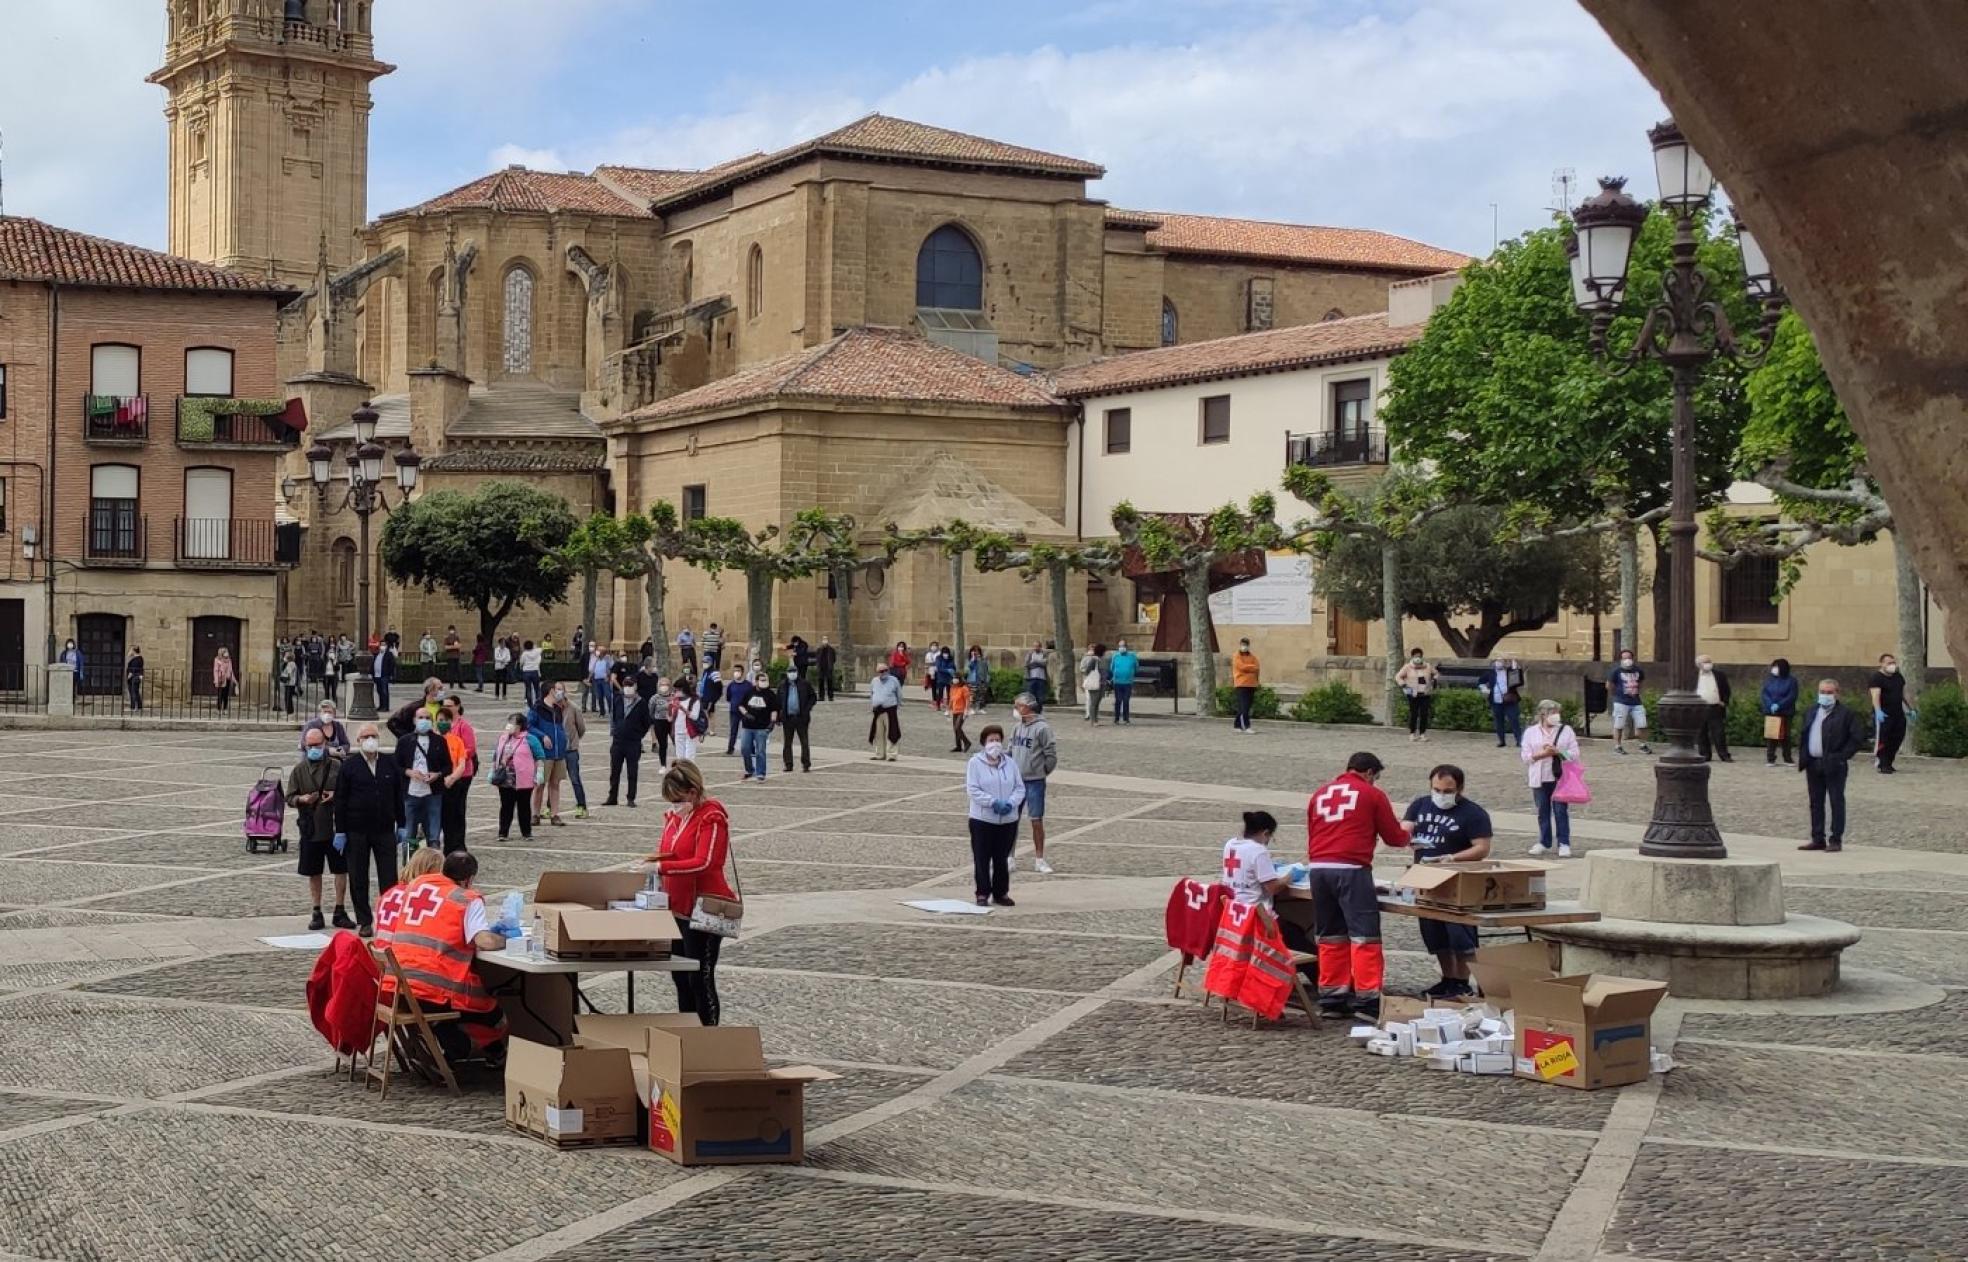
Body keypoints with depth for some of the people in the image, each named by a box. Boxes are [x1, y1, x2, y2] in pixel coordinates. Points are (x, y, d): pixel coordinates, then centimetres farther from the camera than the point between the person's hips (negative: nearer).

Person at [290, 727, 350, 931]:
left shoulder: (337, 766, 1)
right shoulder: (299, 770, 4)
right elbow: (290, 797, 6)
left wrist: (336, 796, -15)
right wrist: (302, 799, -15)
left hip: (335, 826, -1)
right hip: (311, 828, 1)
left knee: (341, 869, 2)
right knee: (313, 872, 8)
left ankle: (340, 911, 12)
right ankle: (317, 913, 17)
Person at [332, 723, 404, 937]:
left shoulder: (390, 763, 6)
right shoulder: (349, 765, -2)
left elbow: (398, 796, 12)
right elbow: (340, 800, -2)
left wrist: (401, 825, 9)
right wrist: (340, 831, -6)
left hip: (385, 829, 2)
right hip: (357, 832, -2)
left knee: (389, 879, 1)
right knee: (358, 879, 5)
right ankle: (364, 921, 14)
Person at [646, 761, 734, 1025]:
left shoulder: (711, 817, -15)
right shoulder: (674, 816, 10)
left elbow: (703, 863, -25)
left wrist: (661, 867, -30)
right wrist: (653, 861, 0)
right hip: (677, 908, 9)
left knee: (700, 978, -4)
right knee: (680, 976, 16)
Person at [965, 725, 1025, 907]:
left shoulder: (1010, 763, 8)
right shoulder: (975, 763, -4)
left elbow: (1019, 788, 6)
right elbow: (973, 789, -11)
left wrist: (1010, 803, -13)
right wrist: (994, 802, -20)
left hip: (1008, 819, 3)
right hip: (982, 819, -3)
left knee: (1002, 858, 11)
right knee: (982, 859, 0)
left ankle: (1001, 892, 20)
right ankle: (983, 894, 7)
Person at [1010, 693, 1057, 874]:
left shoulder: (1042, 728, -14)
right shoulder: (1017, 728, 6)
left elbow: (1051, 755, -12)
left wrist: (1042, 772, -2)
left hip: (1035, 782, -6)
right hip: (1016, 781, 6)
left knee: (1037, 821, 2)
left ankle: (1039, 860, 12)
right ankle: (1009, 857, 17)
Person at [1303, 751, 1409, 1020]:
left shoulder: (1320, 793, 18)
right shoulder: (1372, 795, 5)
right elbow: (1393, 837, 9)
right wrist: (1407, 835, 30)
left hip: (1318, 867, 6)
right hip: (1351, 869, -6)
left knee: (1330, 936, 12)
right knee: (1364, 936, -4)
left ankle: (1331, 999, 14)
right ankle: (1367, 1000, -9)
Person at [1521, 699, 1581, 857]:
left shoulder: (1566, 730, 4)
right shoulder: (1531, 732, 4)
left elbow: (1574, 753, 0)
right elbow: (1525, 755, -1)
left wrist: (1558, 752, -16)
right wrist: (1542, 754, -16)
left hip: (1560, 777, -1)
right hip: (1540, 778, 1)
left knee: (1561, 811, -4)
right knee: (1543, 811, 8)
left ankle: (1564, 844, 0)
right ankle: (1544, 843, 19)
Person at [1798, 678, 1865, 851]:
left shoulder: (1845, 714, -5)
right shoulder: (1811, 713, 15)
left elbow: (1858, 737, -9)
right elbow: (1802, 736, 21)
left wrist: (1843, 756, -12)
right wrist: (1803, 756, 9)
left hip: (1833, 765, -6)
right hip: (1813, 764, 6)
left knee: (1836, 802, -1)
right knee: (1816, 803, 9)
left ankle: (1836, 840, 2)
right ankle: (1818, 839, 15)